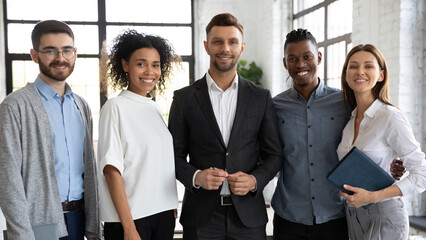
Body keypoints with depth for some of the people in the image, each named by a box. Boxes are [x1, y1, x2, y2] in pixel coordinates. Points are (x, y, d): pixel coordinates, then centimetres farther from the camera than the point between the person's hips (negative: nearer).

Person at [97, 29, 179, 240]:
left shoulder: (155, 108, 10)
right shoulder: (116, 107, -8)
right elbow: (111, 170, -13)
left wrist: (173, 208, 10)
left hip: (164, 214, 6)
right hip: (130, 216, -6)